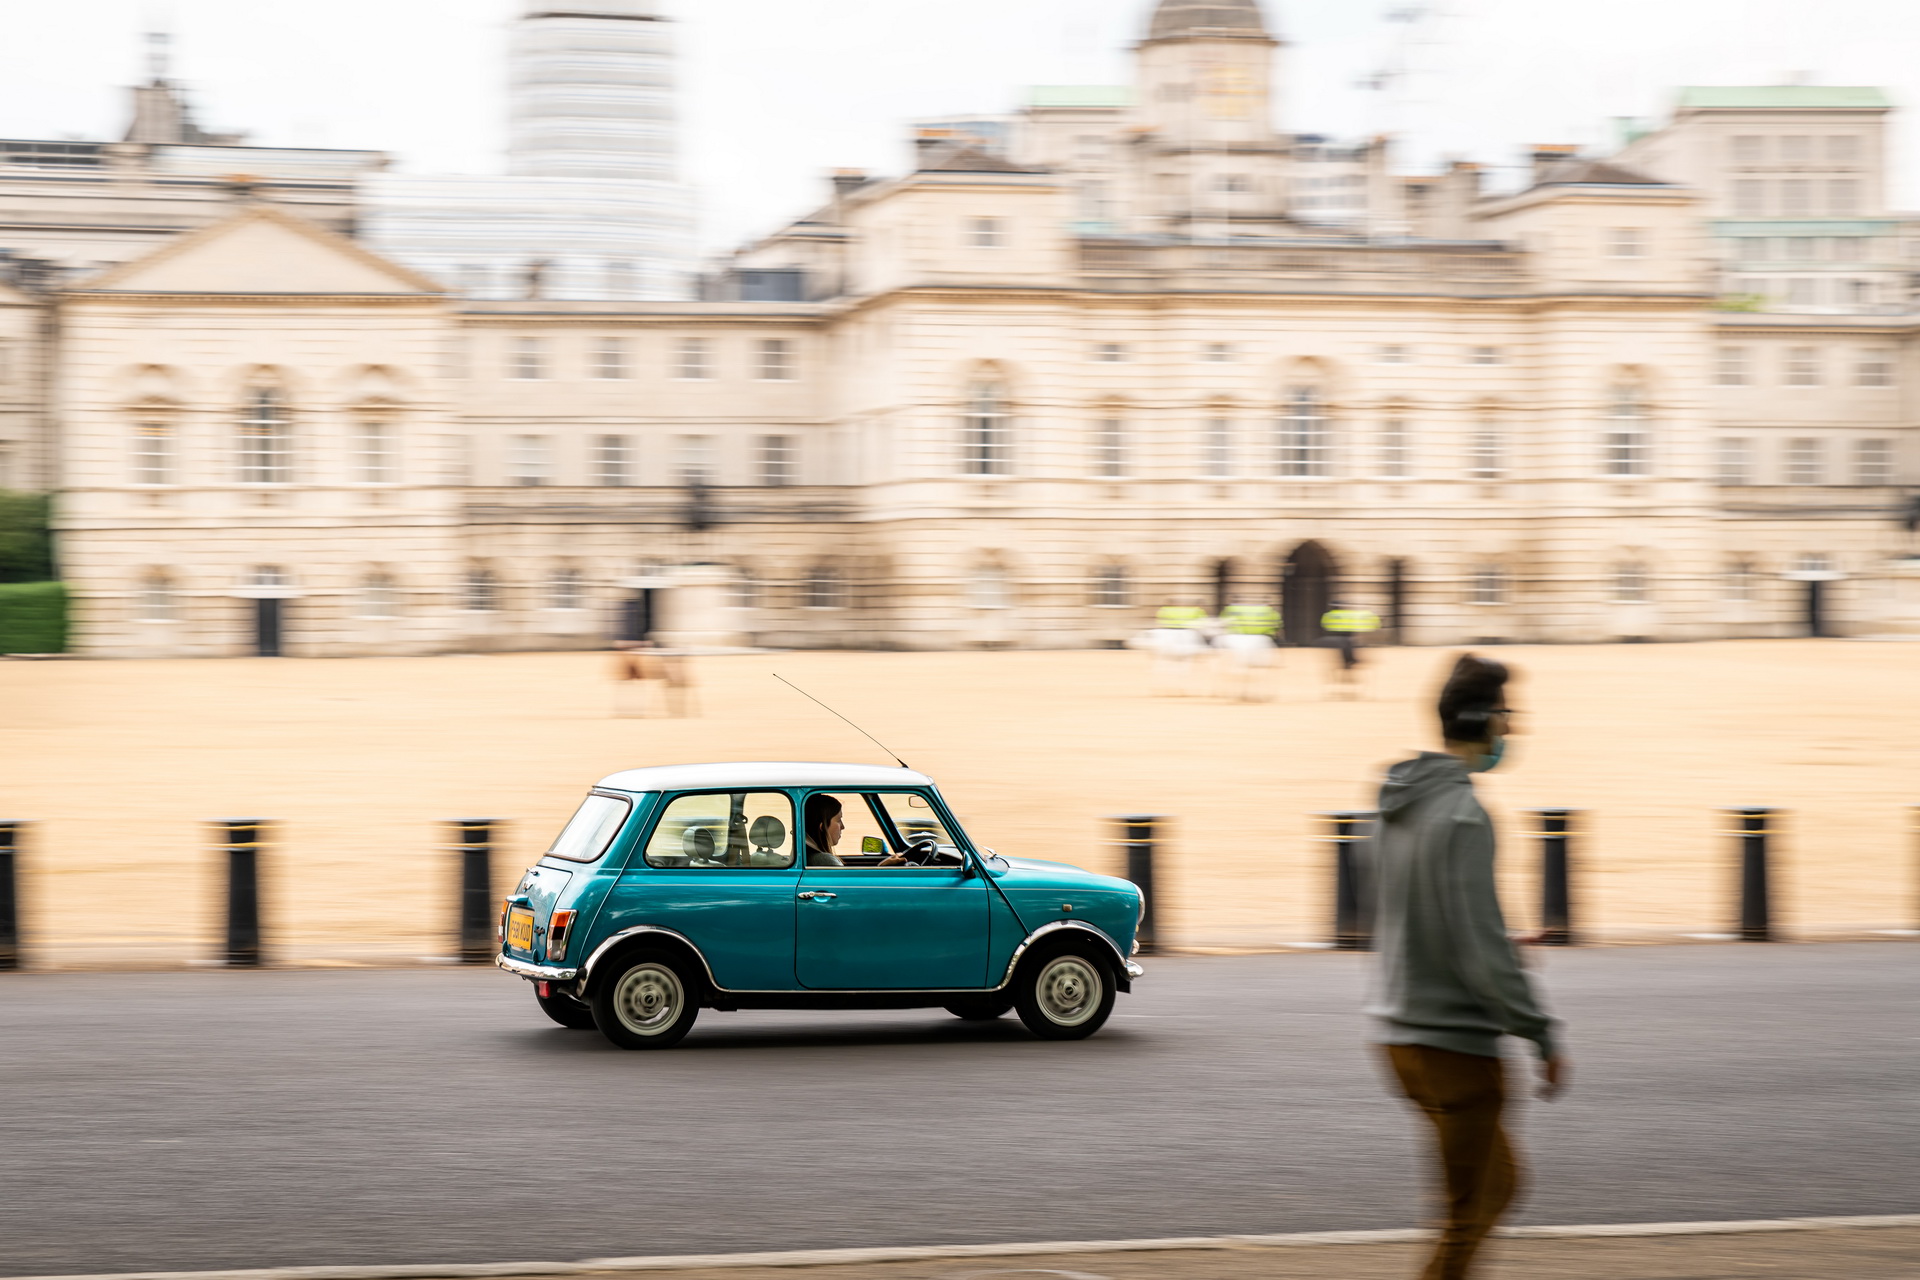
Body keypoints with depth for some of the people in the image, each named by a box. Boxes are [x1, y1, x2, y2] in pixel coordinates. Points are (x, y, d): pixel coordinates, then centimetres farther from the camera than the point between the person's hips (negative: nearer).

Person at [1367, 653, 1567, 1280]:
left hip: (1404, 1033, 9)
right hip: (1454, 1041, -9)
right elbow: (1480, 946, -22)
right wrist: (1542, 1035, -16)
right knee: (1468, 1212, 0)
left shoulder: (1399, 804, 10)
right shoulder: (1462, 814, -19)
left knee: (1498, 1179, 20)